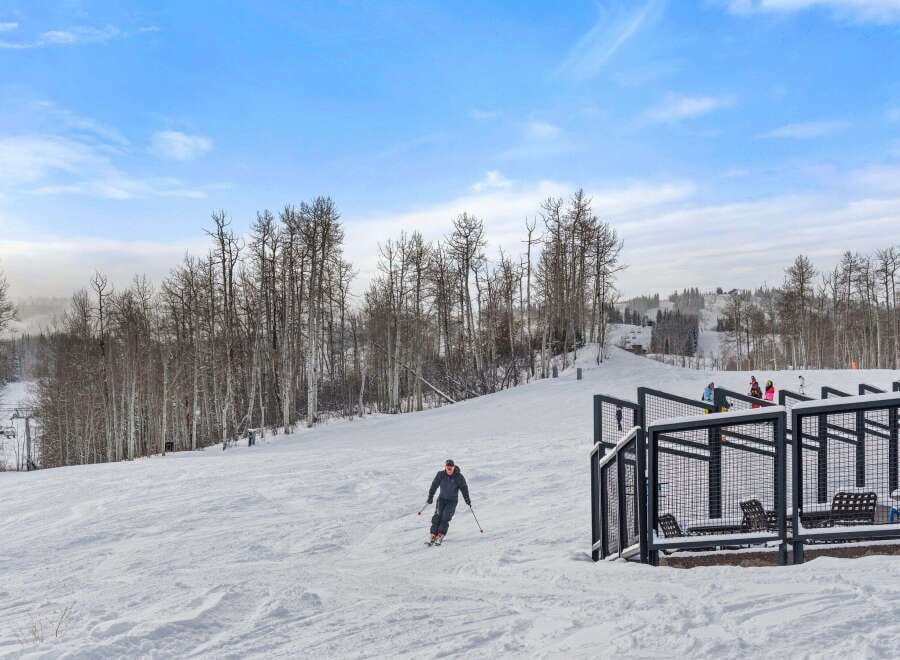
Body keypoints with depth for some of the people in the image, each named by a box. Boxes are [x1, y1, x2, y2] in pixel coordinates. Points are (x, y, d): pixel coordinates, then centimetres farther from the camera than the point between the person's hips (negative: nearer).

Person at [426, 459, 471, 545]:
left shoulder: (459, 477, -12)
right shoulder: (440, 475, -8)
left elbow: (464, 488, -5)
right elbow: (434, 485, 2)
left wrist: (467, 499, -7)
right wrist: (430, 496, 5)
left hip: (452, 501, -2)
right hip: (442, 498, 2)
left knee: (445, 518, -15)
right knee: (437, 517, -10)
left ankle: (440, 537, -13)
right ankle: (433, 536, -8)